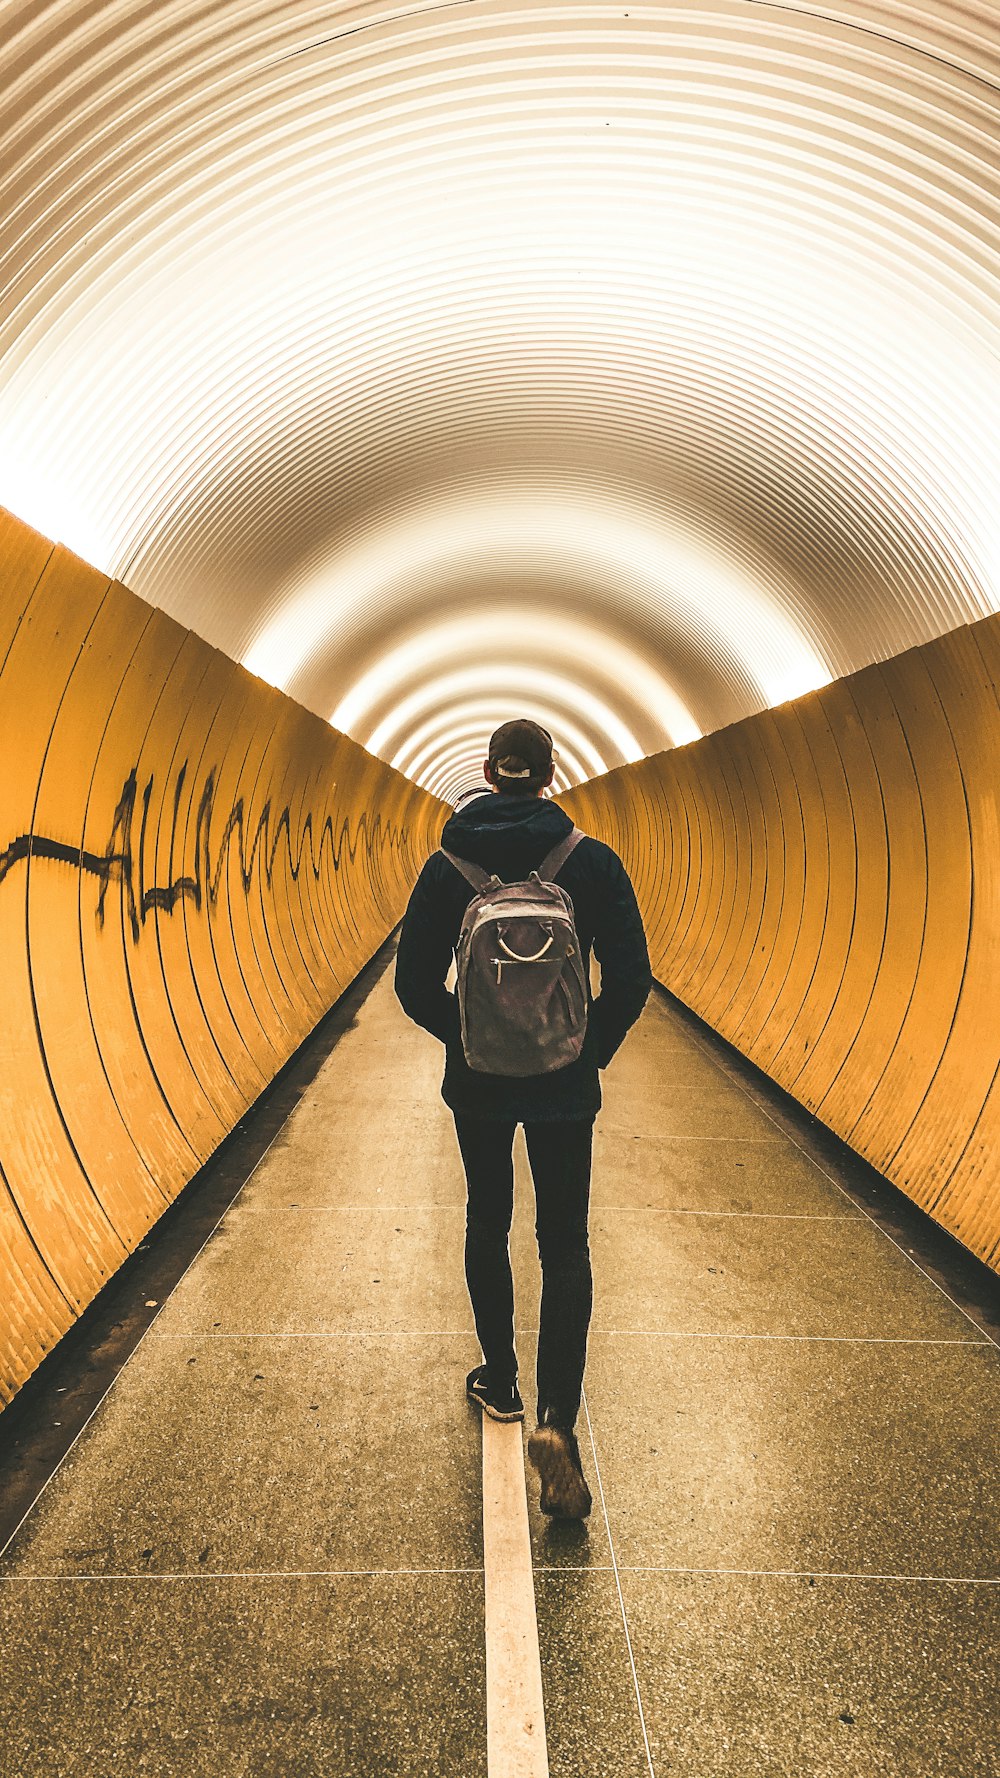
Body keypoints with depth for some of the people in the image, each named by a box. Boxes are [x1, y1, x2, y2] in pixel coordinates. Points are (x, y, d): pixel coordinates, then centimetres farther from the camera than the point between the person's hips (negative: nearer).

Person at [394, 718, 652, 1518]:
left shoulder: (449, 864, -7)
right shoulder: (593, 861, -9)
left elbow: (415, 982, -4)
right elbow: (631, 977, -9)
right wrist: (594, 1049, 6)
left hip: (478, 1080, 1)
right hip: (564, 1085, -1)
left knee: (488, 1225, 20)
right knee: (565, 1243, 9)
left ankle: (502, 1382, 35)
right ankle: (557, 1417, -4)